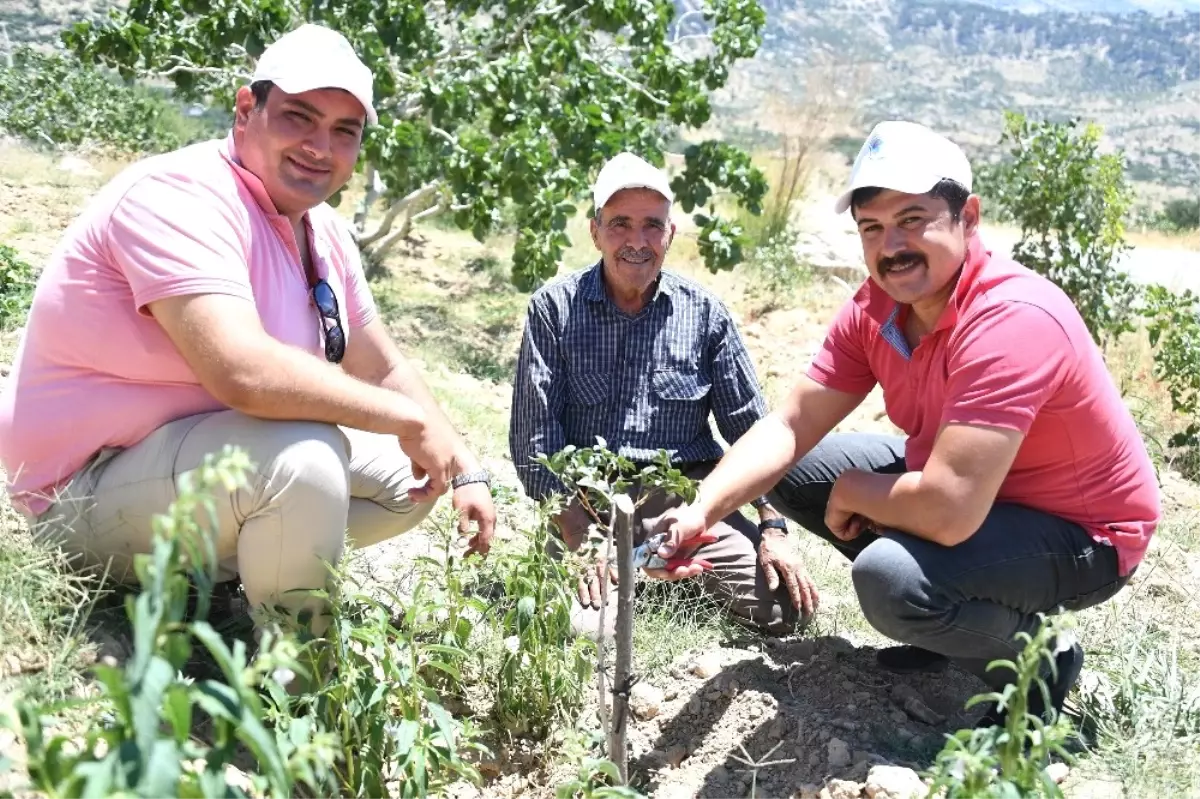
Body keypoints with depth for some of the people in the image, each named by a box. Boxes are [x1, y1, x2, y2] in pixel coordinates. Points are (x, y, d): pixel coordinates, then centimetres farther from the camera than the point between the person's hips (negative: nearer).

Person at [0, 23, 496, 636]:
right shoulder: (179, 196, -22)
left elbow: (385, 371, 11)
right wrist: (412, 420, -27)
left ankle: (216, 571, 8)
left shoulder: (324, 234, 4)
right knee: (303, 458, -34)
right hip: (91, 489, -9)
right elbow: (243, 372, -37)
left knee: (409, 479, 9)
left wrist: (465, 472, 1)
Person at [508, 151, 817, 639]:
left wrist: (773, 527, -2)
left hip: (688, 495, 2)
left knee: (787, 607, -13)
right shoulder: (554, 308, -1)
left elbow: (750, 427, 8)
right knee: (589, 626, -25)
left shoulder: (703, 312, 4)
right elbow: (534, 438, -5)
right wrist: (579, 536, -15)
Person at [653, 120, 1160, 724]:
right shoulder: (876, 308, -8)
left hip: (1081, 535, -8)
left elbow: (947, 512, -39)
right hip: (960, 486, 8)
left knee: (889, 577, -33)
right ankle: (948, 616, 13)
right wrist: (700, 512, -22)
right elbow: (790, 427, -7)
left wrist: (852, 492, -18)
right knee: (793, 473, 3)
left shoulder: (1011, 320, -33)